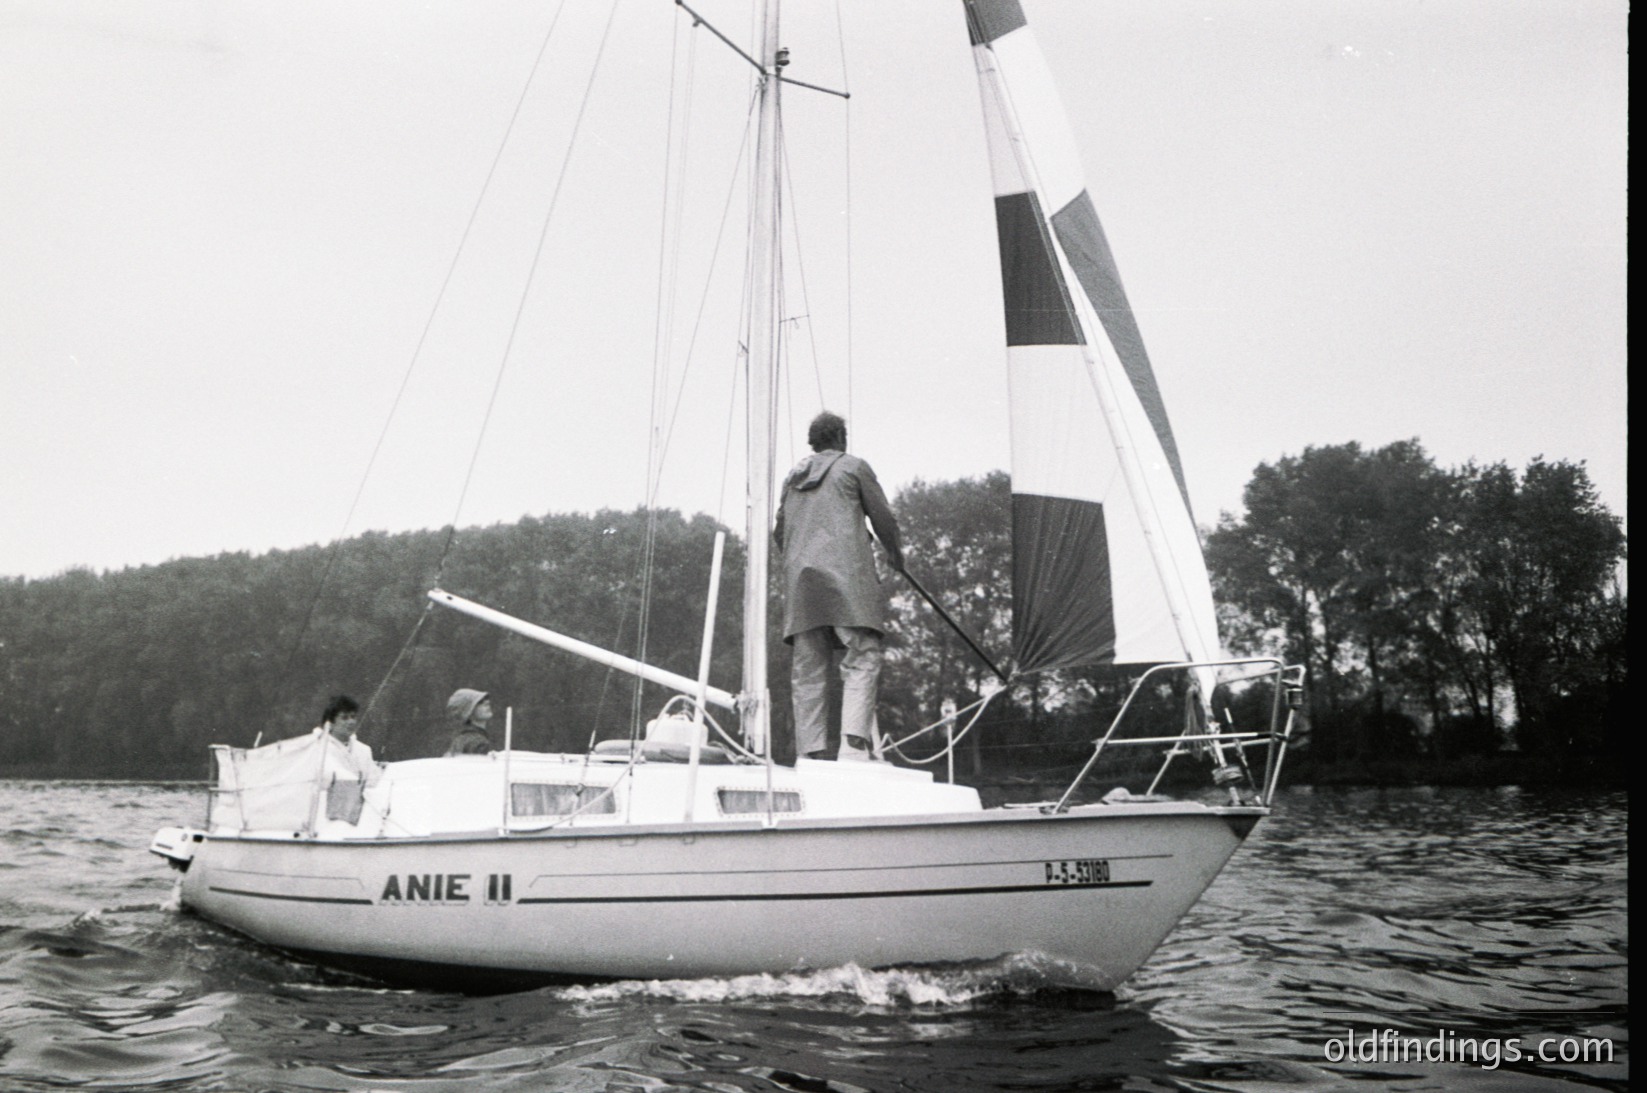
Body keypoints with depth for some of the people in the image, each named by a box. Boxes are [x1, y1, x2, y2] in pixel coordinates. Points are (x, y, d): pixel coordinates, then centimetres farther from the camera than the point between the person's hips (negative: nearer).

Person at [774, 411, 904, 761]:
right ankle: (855, 743, -24)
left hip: (800, 579, 5)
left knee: (808, 669, 2)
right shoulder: (853, 466, 8)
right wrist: (894, 554, 24)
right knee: (862, 660, -8)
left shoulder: (792, 477, 22)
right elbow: (883, 518, 8)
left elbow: (779, 531, 22)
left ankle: (811, 752, -2)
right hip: (846, 575, -5)